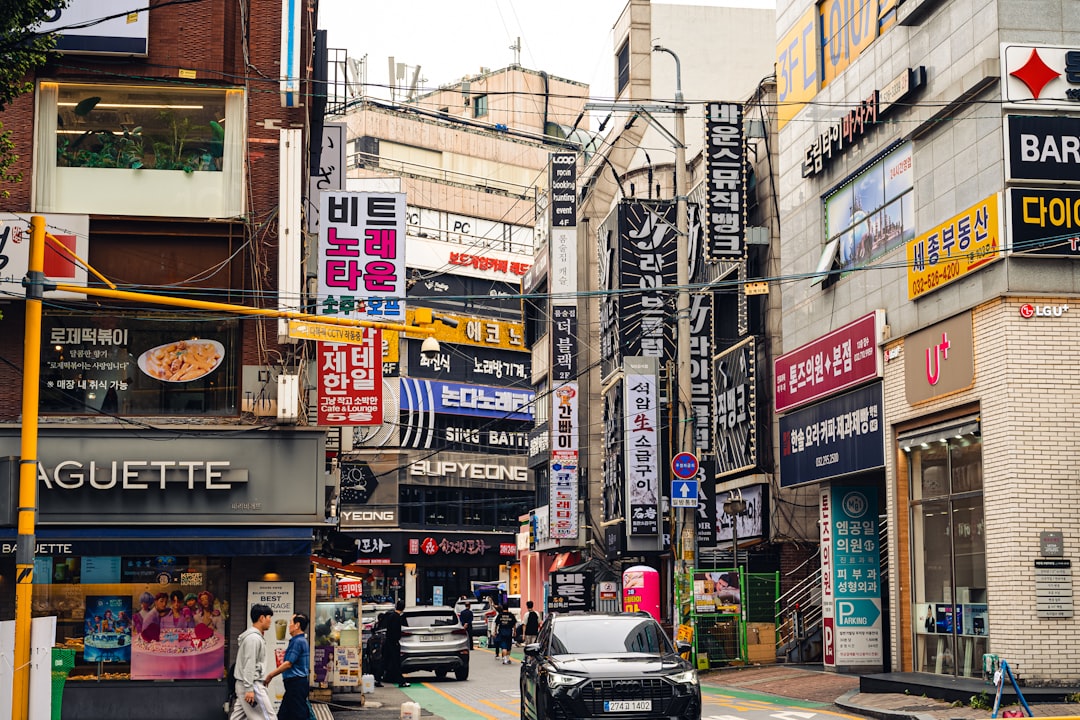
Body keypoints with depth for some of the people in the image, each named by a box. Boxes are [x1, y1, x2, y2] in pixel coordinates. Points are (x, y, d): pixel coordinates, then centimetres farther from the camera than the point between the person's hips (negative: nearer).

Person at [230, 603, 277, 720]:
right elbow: (249, 665, -21)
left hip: (246, 684, 10)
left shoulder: (254, 636, 16)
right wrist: (249, 689, -24)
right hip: (251, 685, -10)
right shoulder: (253, 637, -16)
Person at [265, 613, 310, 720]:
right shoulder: (301, 641, 16)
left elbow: (288, 664, -18)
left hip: (296, 683, -10)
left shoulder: (298, 641, -15)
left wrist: (270, 675, -12)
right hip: (294, 684, 10)